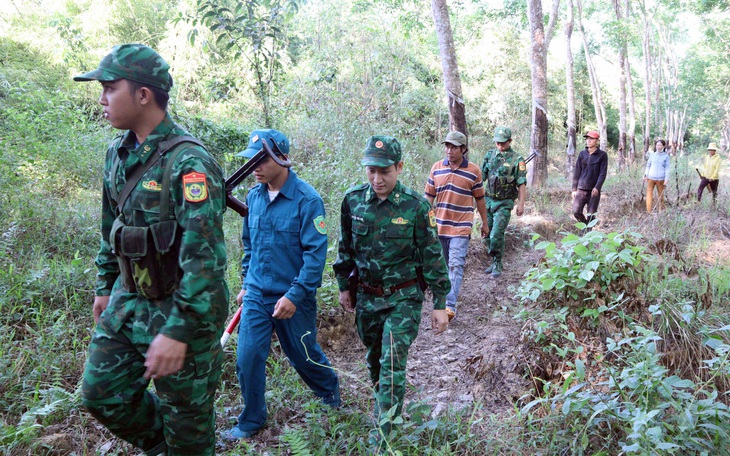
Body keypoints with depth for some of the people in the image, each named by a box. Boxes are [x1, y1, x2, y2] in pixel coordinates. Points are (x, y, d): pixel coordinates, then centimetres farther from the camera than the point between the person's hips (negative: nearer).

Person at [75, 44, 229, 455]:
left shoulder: (188, 162, -22)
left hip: (182, 309, -8)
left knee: (185, 415, 8)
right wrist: (105, 286, 22)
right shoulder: (119, 154, 5)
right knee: (102, 393, 15)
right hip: (128, 301, 8)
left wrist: (178, 331, -26)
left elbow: (205, 256, -26)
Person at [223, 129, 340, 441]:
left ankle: (330, 389, 45)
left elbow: (316, 252, -18)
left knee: (303, 356, 14)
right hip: (256, 295, 4)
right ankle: (251, 421, 23)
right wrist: (247, 283, 16)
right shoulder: (253, 197, 2)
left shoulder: (307, 199, -16)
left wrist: (295, 295, -22)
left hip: (292, 298, -4)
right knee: (248, 359, 2)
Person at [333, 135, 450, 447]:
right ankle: (382, 403, 45)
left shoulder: (416, 206, -15)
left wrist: (440, 304, -7)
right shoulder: (353, 200, -6)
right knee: (374, 358, 19)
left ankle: (381, 438, 1)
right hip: (366, 296, 4)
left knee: (393, 364, -8)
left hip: (404, 298, -4)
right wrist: (344, 287, 12)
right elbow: (345, 248, 8)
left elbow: (432, 257, -9)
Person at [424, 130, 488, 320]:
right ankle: (445, 293, 34)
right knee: (444, 265, 16)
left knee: (456, 265, -11)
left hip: (461, 227, -3)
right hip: (440, 225, 4)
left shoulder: (473, 171, -3)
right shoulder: (436, 168, 3)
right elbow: (429, 196, 8)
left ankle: (450, 305, -14)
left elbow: (480, 199, 6)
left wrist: (485, 223, 12)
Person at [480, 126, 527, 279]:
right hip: (488, 200, 5)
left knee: (496, 235, -12)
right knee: (487, 234, 9)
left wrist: (521, 204, -10)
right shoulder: (490, 155, 6)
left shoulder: (517, 160, -6)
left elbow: (522, 184, -7)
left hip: (504, 203, -5)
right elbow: (481, 176, 11)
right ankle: (494, 260, 26)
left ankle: (497, 264, 3)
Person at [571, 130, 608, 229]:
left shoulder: (602, 155, 0)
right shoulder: (582, 154, 8)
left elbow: (603, 173, -6)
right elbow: (577, 172, 9)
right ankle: (585, 224, 19)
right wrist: (574, 189, 6)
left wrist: (597, 187, -19)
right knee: (576, 212, -8)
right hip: (581, 189, 2)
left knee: (591, 215, 0)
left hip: (594, 191, -2)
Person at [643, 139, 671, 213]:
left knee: (660, 193, 8)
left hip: (660, 178, -1)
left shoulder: (666, 156, 2)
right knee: (649, 193, -5)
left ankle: (661, 209, 21)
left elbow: (667, 168, 0)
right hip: (651, 177, 1)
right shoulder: (652, 155, 7)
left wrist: (666, 179, -5)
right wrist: (646, 174, 6)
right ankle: (648, 211, -5)